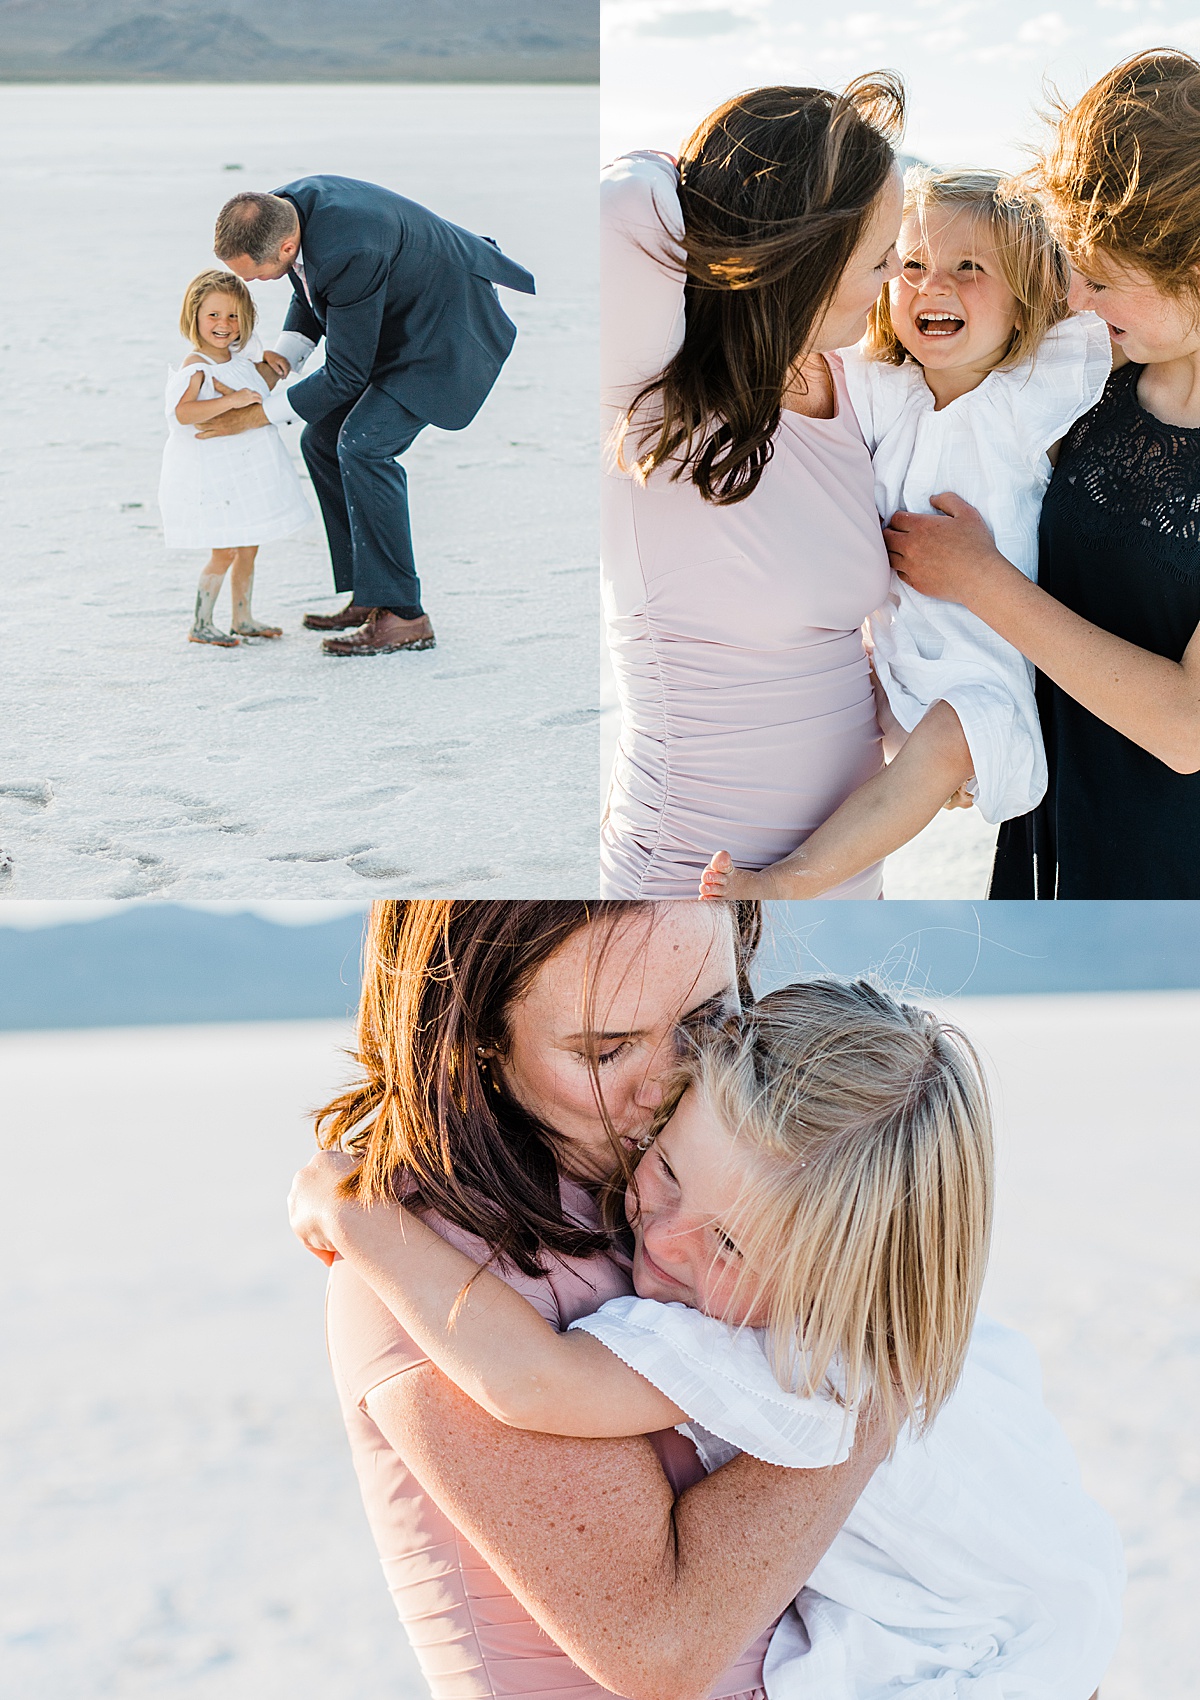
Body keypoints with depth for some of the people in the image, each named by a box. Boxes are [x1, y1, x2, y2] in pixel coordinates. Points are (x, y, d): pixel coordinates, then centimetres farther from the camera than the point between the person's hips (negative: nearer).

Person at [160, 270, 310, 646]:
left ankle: (243, 618, 28)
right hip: (213, 472, -8)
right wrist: (231, 400, -37)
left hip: (247, 471, 8)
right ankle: (200, 625, 6)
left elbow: (263, 388, 23)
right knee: (225, 551, -6)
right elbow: (182, 411, -34)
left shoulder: (242, 356, 6)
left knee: (248, 547, 15)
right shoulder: (195, 368, -18)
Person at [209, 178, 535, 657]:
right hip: (400, 324, 10)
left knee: (363, 444, -22)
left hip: (447, 327, -10)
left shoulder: (348, 253, -36)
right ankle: (369, 597, 15)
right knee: (322, 440, 8)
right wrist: (286, 352, -5)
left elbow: (347, 374, -25)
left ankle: (402, 615, -16)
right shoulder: (286, 206, -10)